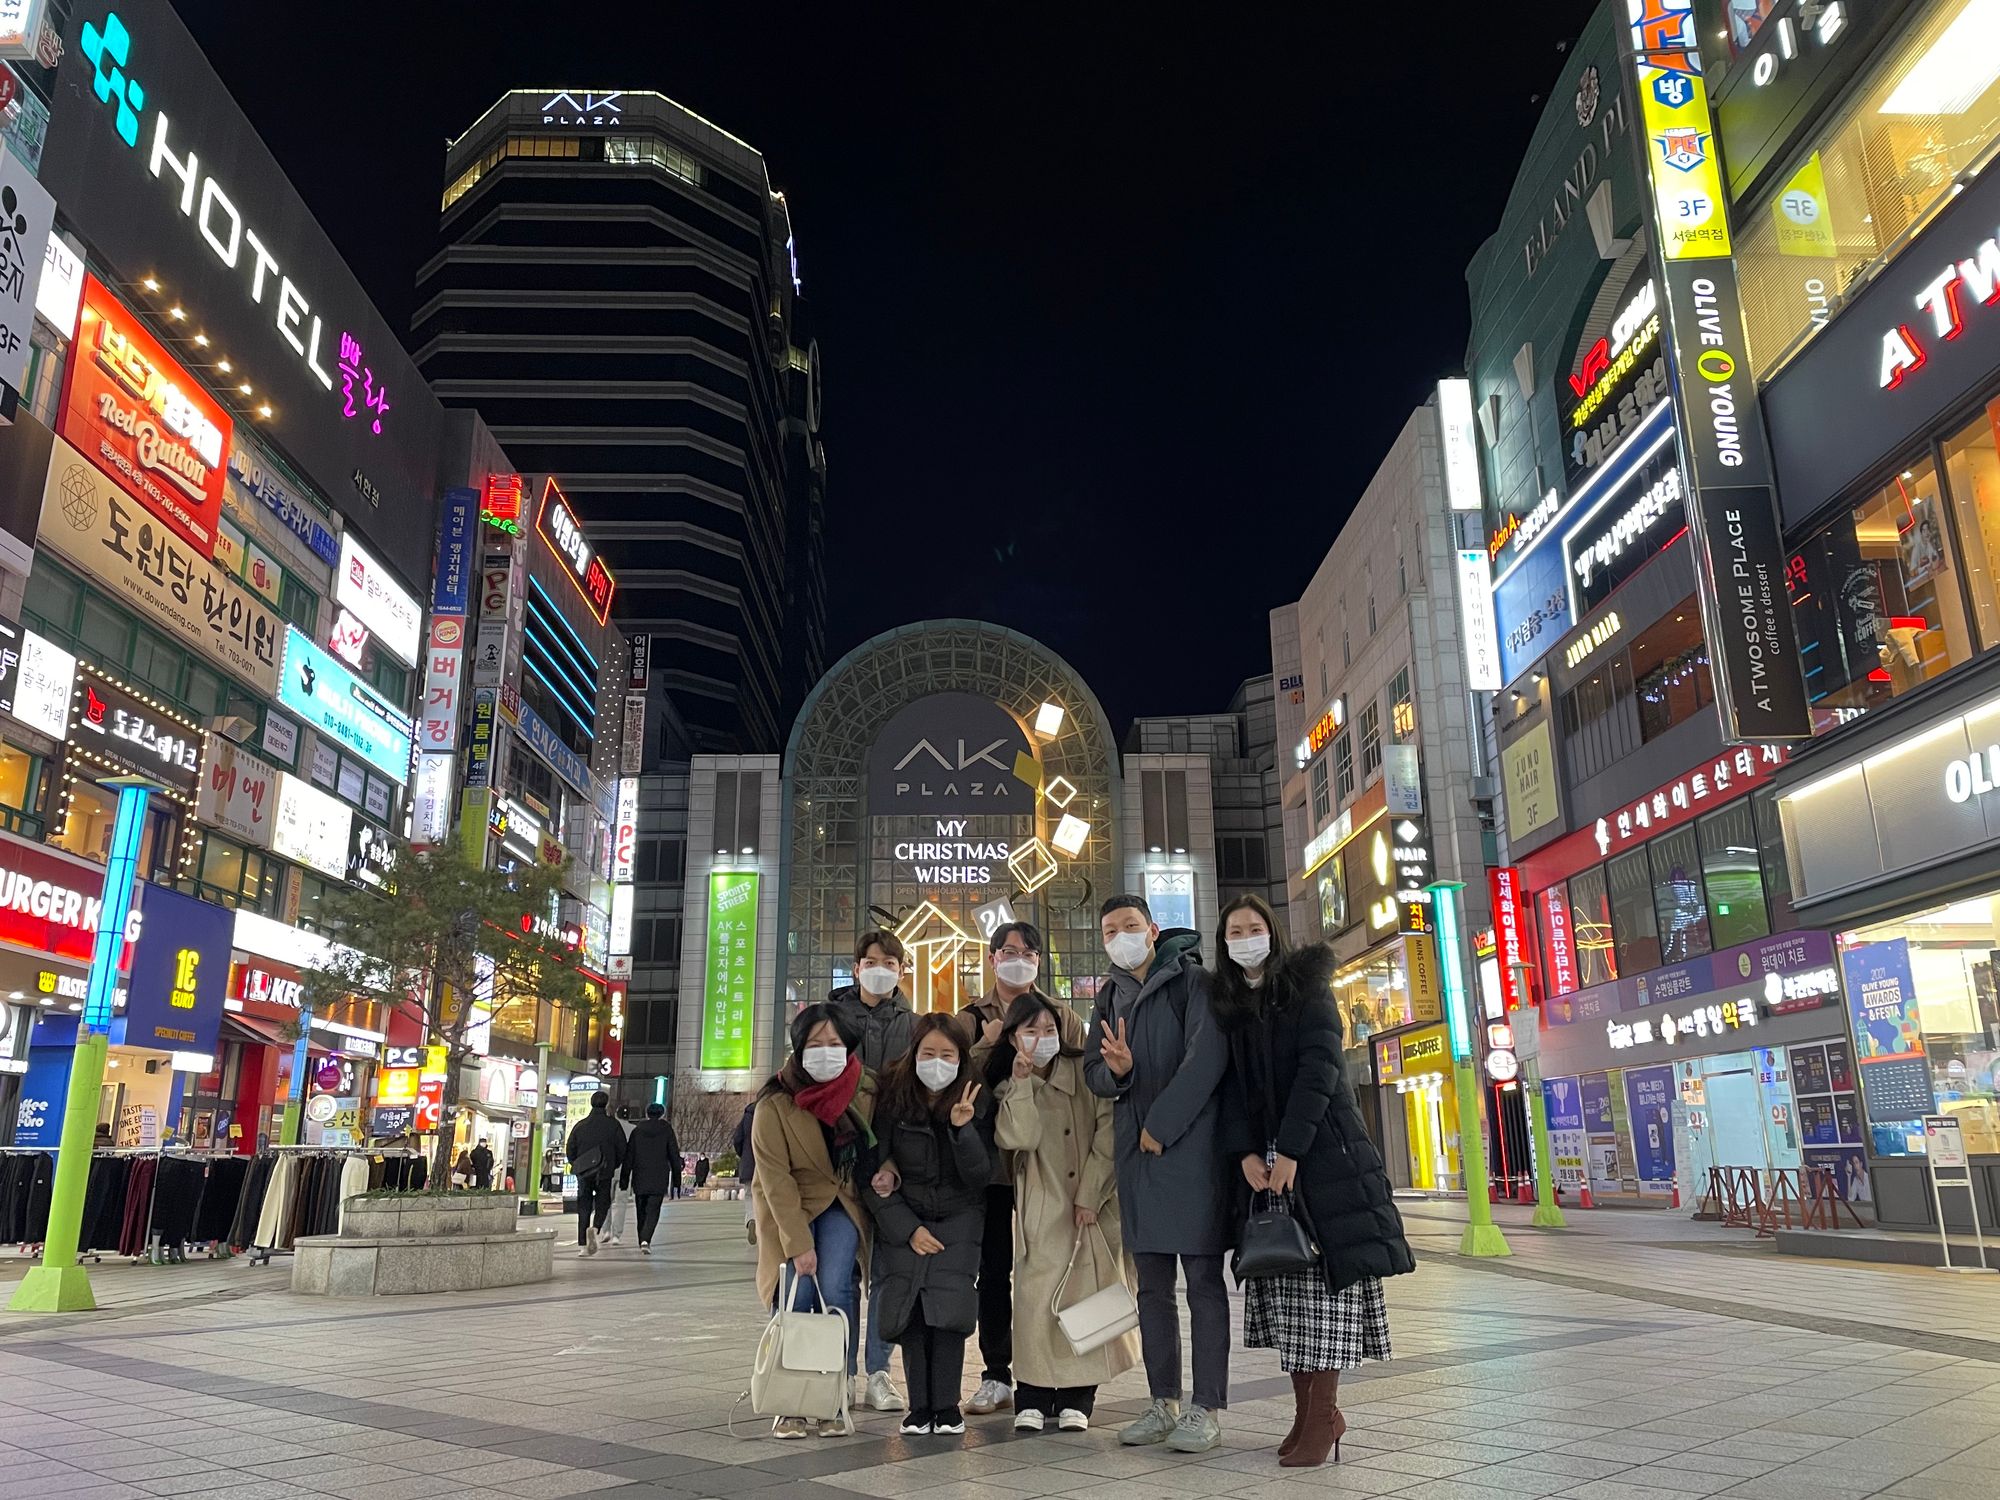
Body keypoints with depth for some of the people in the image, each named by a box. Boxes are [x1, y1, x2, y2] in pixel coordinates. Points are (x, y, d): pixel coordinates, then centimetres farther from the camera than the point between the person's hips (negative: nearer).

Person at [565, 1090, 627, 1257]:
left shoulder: (580, 1125, 4)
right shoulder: (613, 1125, -4)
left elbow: (570, 1150, 7)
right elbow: (622, 1150, -2)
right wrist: (613, 1166, 14)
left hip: (583, 1174, 2)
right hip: (605, 1173, -2)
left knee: (584, 1207, 9)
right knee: (603, 1203, 11)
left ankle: (583, 1245, 5)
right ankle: (594, 1228, -18)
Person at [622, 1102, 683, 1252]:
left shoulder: (637, 1130, 5)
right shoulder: (667, 1130, -1)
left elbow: (628, 1156, 3)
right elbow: (674, 1155, -1)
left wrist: (625, 1179, 6)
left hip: (639, 1178, 2)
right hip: (659, 1179, -2)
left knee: (641, 1211, 16)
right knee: (653, 1211, -3)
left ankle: (642, 1241, 22)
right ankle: (645, 1240, -22)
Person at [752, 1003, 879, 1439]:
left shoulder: (866, 1088, -12)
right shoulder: (775, 1103, -20)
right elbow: (776, 1179, -19)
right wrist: (797, 1243, -22)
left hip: (843, 1203, 2)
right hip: (790, 1205, -1)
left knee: (837, 1290, -12)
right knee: (796, 1295, -10)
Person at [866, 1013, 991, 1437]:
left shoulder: (975, 1105, -8)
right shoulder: (892, 1100, -11)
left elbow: (980, 1178, -11)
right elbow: (874, 1172, -7)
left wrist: (962, 1128, -26)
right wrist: (908, 1228, -13)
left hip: (958, 1219, 0)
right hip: (903, 1220, 0)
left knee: (948, 1307, -14)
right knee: (910, 1311, -9)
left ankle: (946, 1406, 0)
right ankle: (919, 1407, 5)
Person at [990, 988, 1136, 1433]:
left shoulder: (1085, 1072, 1)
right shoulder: (1007, 1088, 6)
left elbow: (1107, 1132, -6)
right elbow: (1019, 1139, -11)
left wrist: (1090, 1195, -10)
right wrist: (1021, 1083, -16)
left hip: (1094, 1206, 0)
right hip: (1042, 1210, 1)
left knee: (1089, 1293, -2)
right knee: (1036, 1297, -8)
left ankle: (1077, 1397, 10)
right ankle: (1033, 1397, 4)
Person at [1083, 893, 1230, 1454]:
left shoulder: (1192, 980, -4)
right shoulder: (1109, 997, 15)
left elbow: (1207, 1057, -14)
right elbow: (1092, 1071, 11)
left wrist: (1161, 1125, -14)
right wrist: (1115, 1068, -12)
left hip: (1191, 1145, -6)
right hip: (1136, 1152, 6)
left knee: (1203, 1280, -1)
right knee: (1153, 1286, 10)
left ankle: (1206, 1409, 4)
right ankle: (1164, 1402, 19)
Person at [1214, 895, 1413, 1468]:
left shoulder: (1307, 987, -1)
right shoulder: (1226, 1006, 12)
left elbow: (1318, 1067, -11)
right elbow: (1230, 1085, 5)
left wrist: (1291, 1149, -18)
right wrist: (1244, 1152, -10)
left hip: (1322, 1149, -4)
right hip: (1262, 1158, 4)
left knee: (1323, 1274, -6)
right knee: (1281, 1273, 2)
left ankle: (1323, 1415, -3)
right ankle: (1306, 1408, 11)